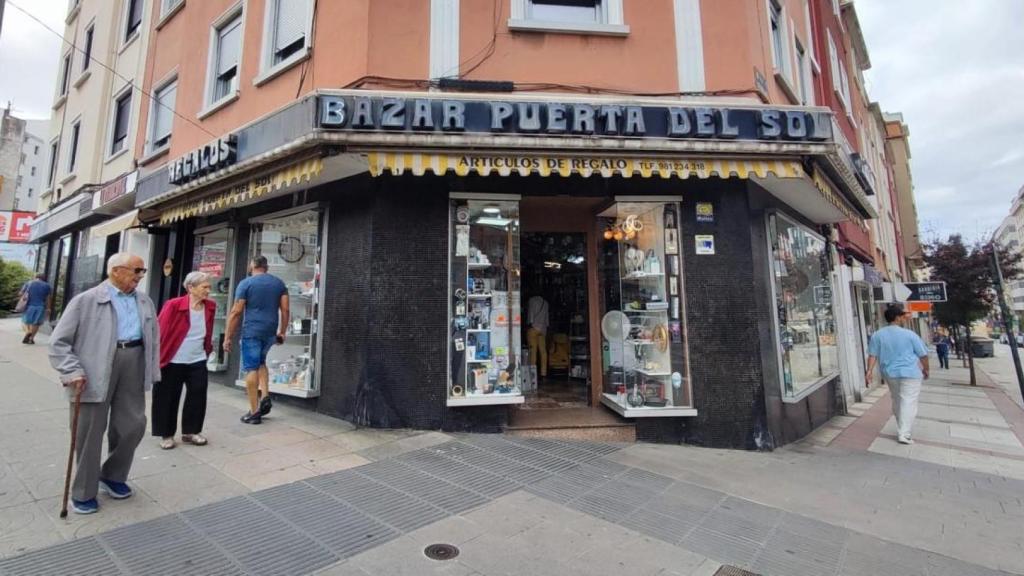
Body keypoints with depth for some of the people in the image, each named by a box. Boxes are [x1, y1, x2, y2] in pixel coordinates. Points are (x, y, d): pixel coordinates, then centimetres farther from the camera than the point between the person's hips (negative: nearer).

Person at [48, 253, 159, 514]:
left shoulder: (145, 302, 11)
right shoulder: (86, 300, -4)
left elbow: (154, 337, 14)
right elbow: (59, 341, -4)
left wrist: (151, 371, 9)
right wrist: (72, 371, -15)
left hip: (133, 364, 4)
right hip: (96, 370, -4)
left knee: (133, 425, 9)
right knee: (90, 431, 7)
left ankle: (113, 476, 32)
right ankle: (83, 493, 24)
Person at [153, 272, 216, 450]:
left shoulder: (210, 307, 0)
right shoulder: (173, 305, -15)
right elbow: (160, 331, -12)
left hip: (198, 362, 4)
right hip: (172, 362, -4)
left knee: (198, 397, 8)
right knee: (168, 399, 8)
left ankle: (191, 431, 24)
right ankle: (166, 435, 25)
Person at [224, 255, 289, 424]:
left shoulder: (245, 283, -1)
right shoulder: (279, 283, 11)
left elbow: (236, 312, -6)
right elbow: (285, 310, 7)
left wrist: (228, 337, -2)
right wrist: (282, 332, 15)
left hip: (252, 331, -4)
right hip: (271, 331, 5)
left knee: (251, 368, 2)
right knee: (260, 362, 25)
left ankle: (254, 412, 5)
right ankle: (265, 396, 10)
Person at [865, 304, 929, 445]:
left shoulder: (877, 335, -1)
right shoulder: (909, 334, -8)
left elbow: (872, 355, -4)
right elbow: (923, 355, -1)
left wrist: (869, 371, -4)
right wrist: (925, 370, 13)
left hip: (889, 373, 4)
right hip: (910, 373, -4)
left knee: (897, 401, 19)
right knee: (908, 402, -2)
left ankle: (902, 429, 31)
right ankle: (904, 434, -5)